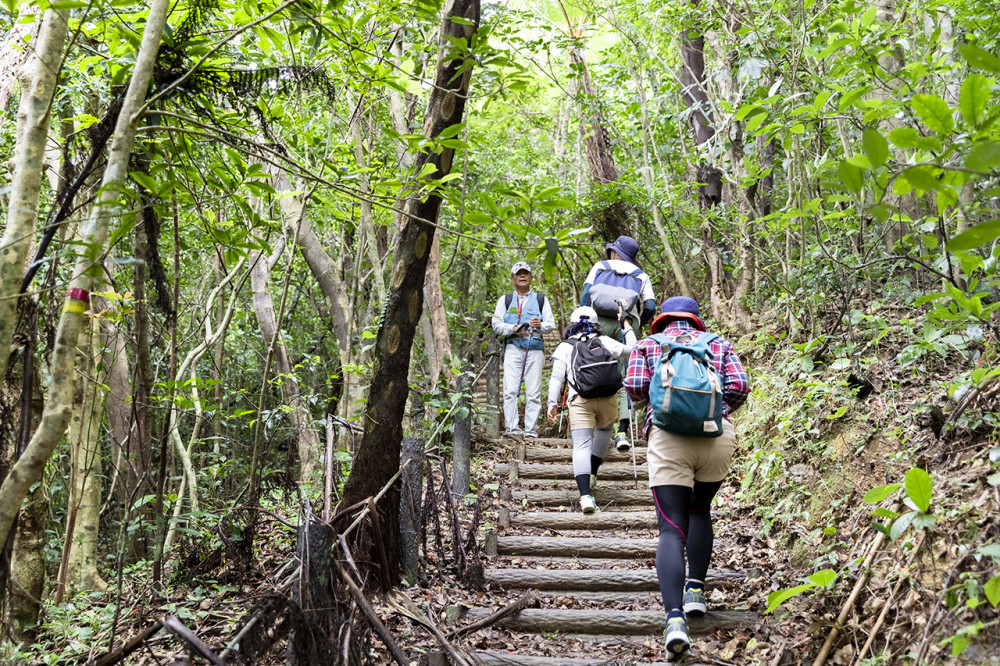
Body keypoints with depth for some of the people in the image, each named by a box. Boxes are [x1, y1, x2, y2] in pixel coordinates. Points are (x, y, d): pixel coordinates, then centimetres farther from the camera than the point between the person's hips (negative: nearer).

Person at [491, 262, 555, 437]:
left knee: (533, 392, -5)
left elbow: (551, 323, 11)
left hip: (535, 349, 0)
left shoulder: (540, 299, 18)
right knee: (510, 390, -9)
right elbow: (496, 324, 10)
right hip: (513, 348, 0)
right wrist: (513, 329, -9)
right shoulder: (505, 299, 18)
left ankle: (530, 428, -2)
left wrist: (541, 325, -12)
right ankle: (512, 427, -7)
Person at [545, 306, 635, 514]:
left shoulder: (565, 347, 17)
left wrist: (552, 402, -2)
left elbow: (557, 376, 3)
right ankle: (592, 475, 32)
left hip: (580, 398, -2)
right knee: (604, 430, 32)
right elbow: (631, 349, 32)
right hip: (608, 397, 2)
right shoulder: (604, 341, 20)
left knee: (581, 446, -8)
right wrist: (627, 326, 45)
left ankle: (585, 495, -25)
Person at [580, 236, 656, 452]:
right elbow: (650, 306, 6)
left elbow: (585, 294, 6)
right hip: (626, 325, 0)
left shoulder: (600, 267, 18)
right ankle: (622, 432, -10)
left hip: (599, 322, 0)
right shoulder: (641, 275, 18)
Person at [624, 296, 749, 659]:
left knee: (672, 528, -5)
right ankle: (695, 589, 17)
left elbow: (635, 387, 3)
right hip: (717, 435, 2)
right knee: (700, 511, 26)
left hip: (668, 436, -2)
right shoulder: (718, 344, 19)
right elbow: (738, 387, 5)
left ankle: (675, 616, -21)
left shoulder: (647, 345, 17)